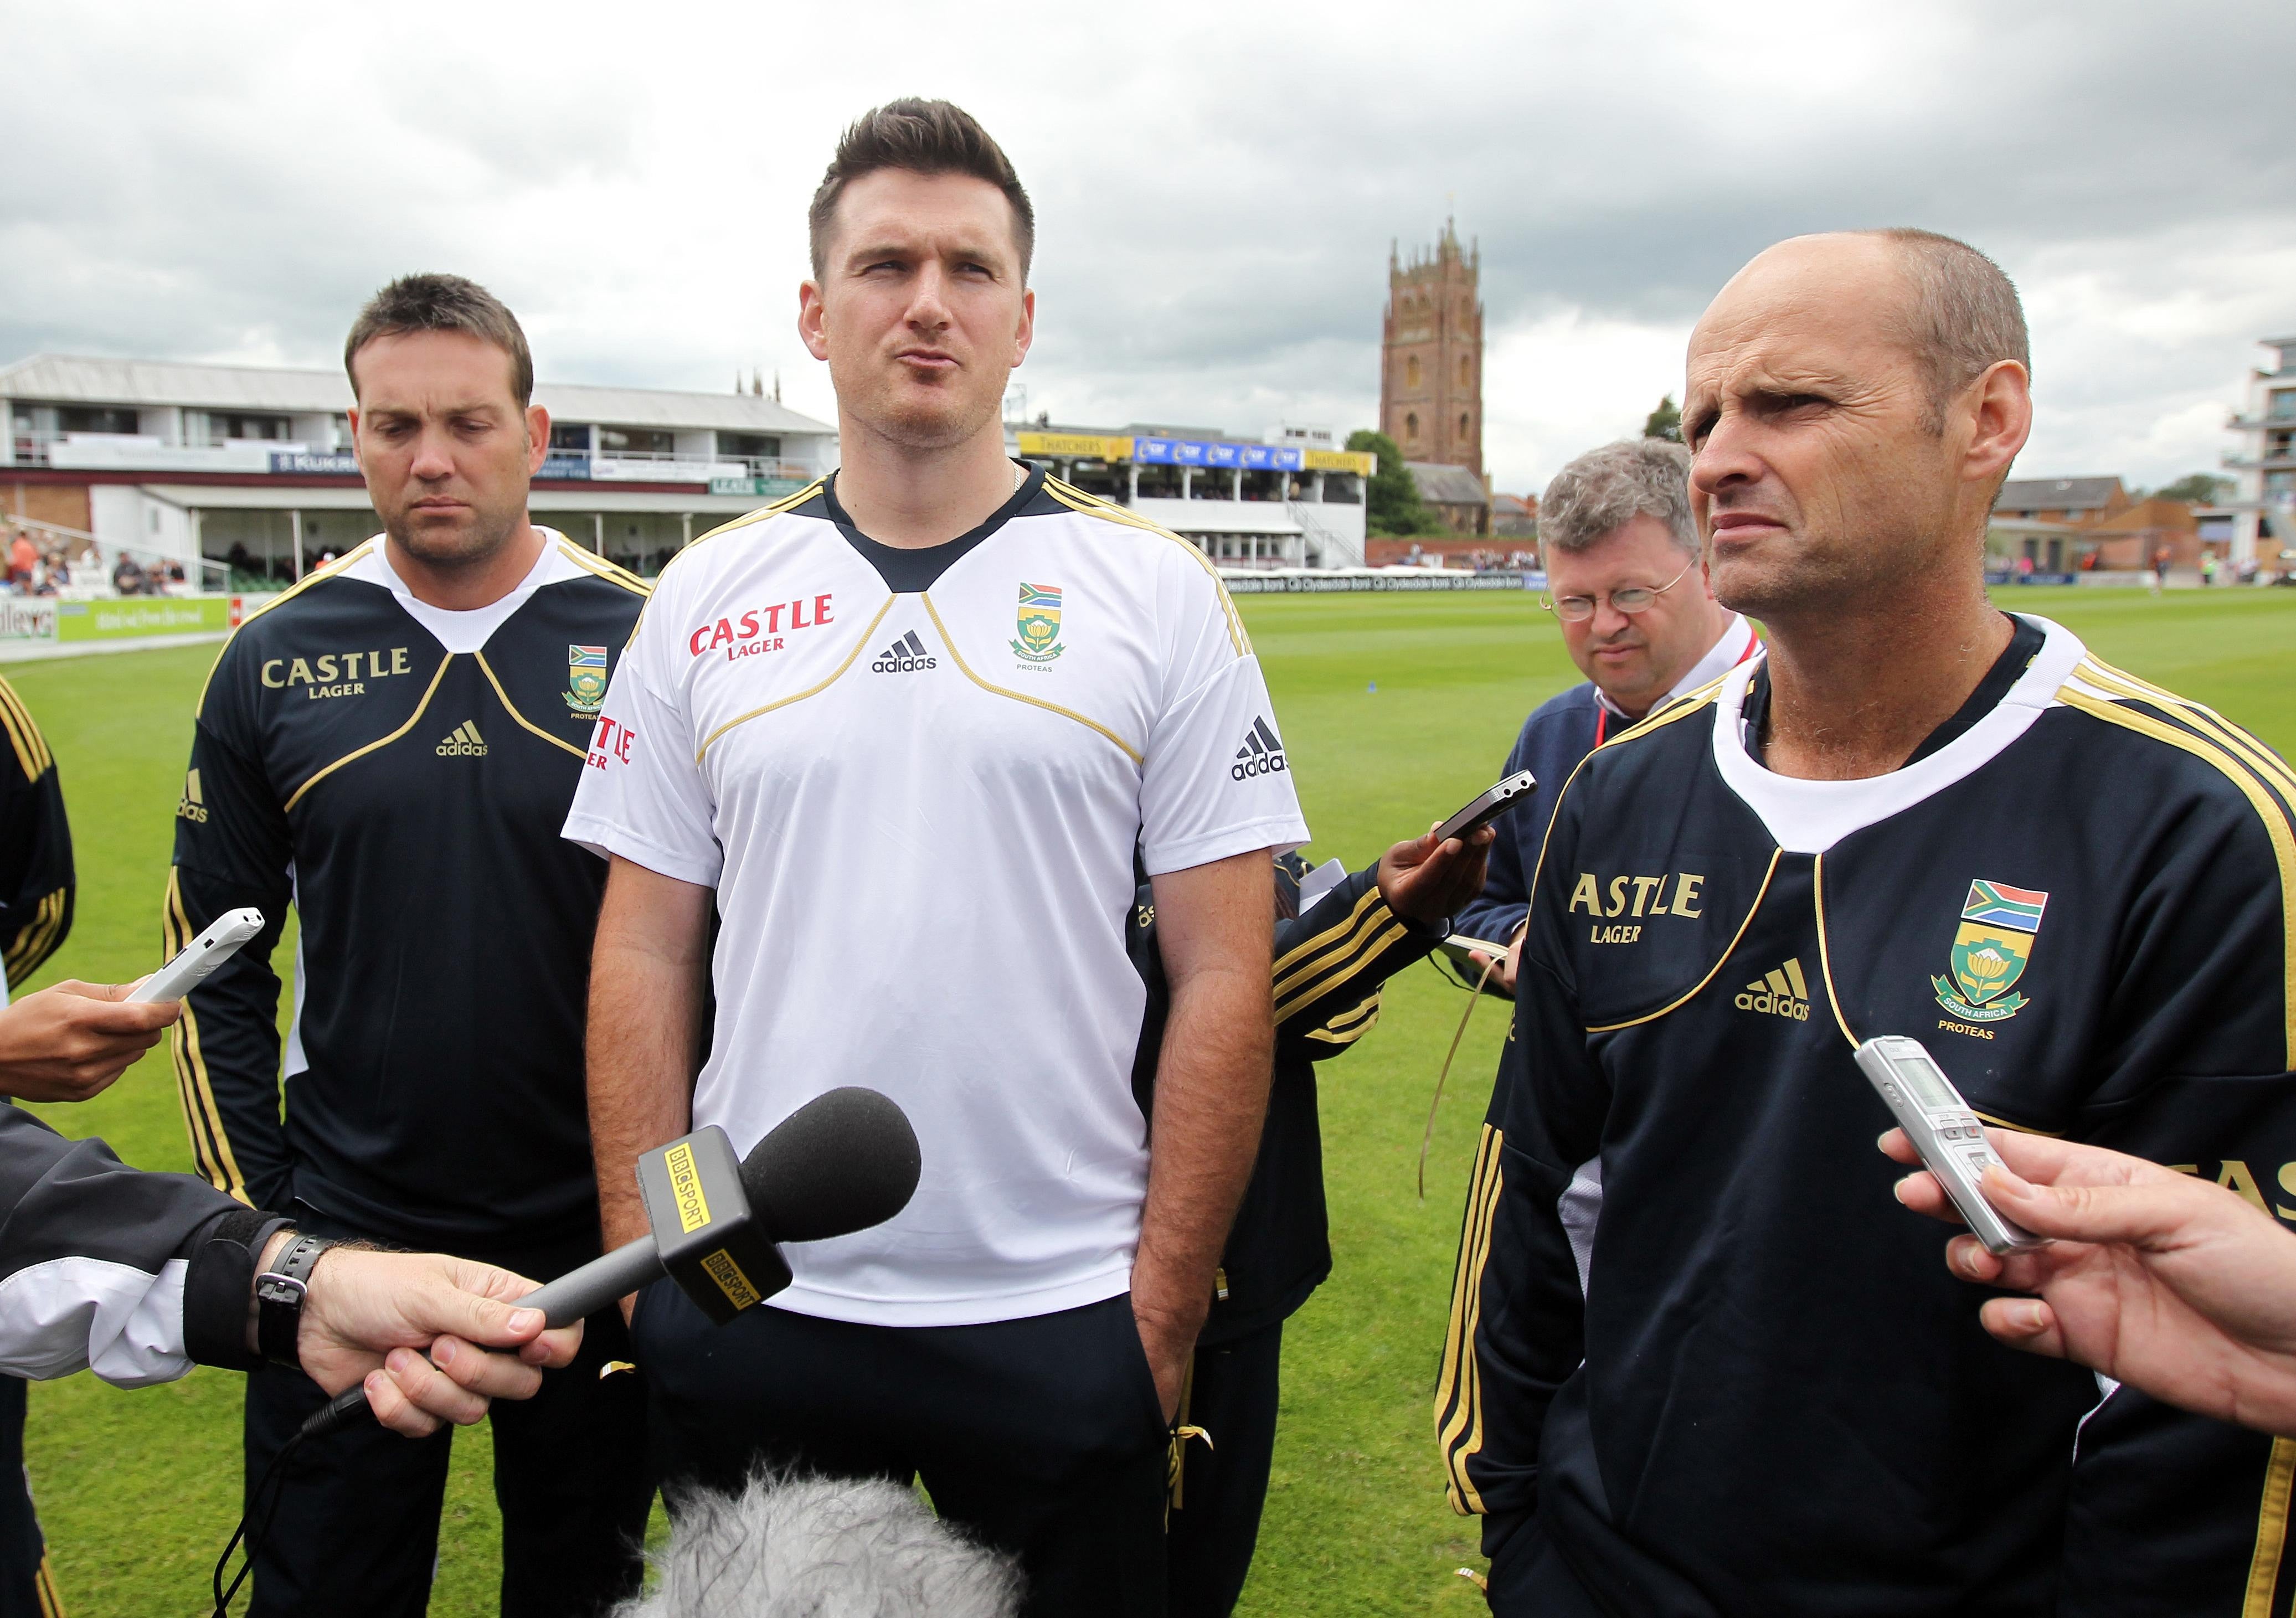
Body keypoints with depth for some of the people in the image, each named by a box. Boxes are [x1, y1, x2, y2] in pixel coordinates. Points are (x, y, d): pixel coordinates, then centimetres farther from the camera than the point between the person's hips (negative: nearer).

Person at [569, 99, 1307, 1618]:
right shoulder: (707, 596, 3)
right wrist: (645, 1283, 1)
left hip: (1059, 1321, -1)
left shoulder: (1158, 591, -3)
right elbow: (646, 960, 5)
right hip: (752, 1311, 2)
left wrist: (1162, 1318, -6)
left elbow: (1224, 976, -4)